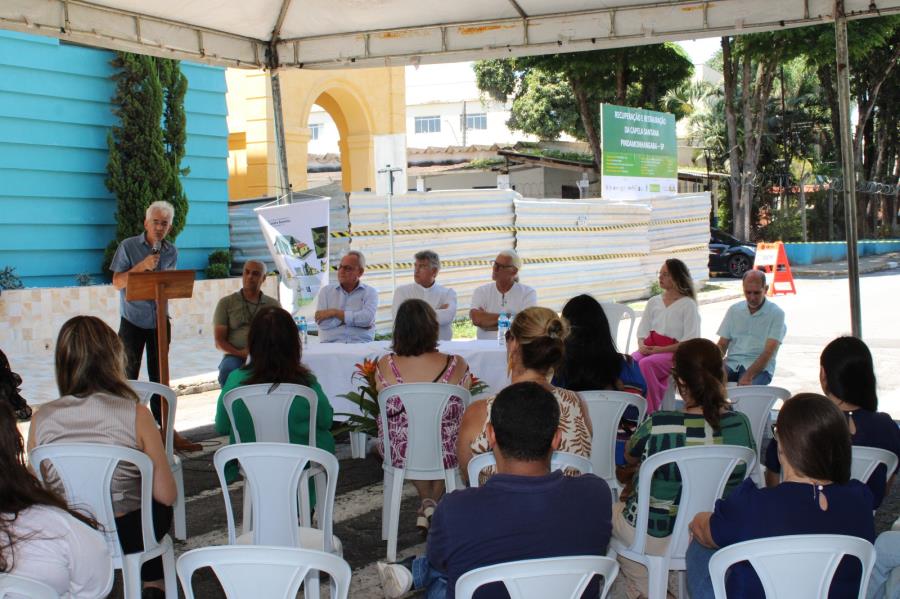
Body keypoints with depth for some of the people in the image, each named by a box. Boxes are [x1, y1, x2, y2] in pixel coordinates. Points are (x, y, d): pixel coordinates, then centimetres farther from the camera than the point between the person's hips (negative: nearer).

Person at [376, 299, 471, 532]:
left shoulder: (385, 366, -13)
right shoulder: (457, 366, -14)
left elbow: (386, 408, 4)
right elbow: (462, 412, 2)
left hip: (400, 455, 1)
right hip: (447, 455, 0)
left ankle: (427, 503, 35)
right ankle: (434, 504, 41)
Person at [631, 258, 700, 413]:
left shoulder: (688, 304, 3)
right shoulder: (654, 301, 21)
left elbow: (691, 341, -6)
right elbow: (642, 330, 20)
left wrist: (661, 349, -14)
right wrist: (641, 345, -4)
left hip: (673, 352, -5)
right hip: (649, 348, 5)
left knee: (646, 364, -35)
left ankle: (651, 411, -28)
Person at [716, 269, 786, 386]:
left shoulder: (776, 313, -2)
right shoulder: (734, 310, 12)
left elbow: (769, 352, -11)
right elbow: (722, 344, 12)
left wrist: (748, 375, -27)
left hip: (760, 367, -4)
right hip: (732, 363, 4)